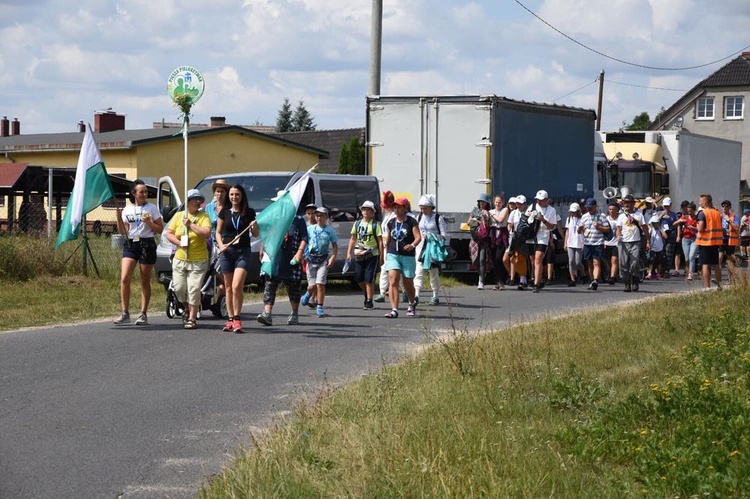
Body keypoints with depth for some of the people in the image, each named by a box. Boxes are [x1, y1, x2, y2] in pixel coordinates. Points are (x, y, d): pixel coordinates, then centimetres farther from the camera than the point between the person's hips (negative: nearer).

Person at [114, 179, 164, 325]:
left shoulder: (152, 208, 3)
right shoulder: (127, 209, 10)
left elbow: (160, 229, 2)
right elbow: (122, 231, 10)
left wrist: (149, 222, -14)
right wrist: (119, 217, -4)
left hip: (147, 244, -2)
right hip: (130, 244, 2)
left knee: (145, 282, 3)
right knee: (124, 279, -11)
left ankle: (143, 314, 10)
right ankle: (125, 313, -7)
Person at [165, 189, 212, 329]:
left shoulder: (203, 216, -1)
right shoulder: (178, 216, 9)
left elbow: (207, 233, -16)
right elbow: (169, 234, 8)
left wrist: (191, 225, -13)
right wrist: (179, 243, -8)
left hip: (198, 260, -3)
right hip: (180, 259, 3)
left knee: (194, 289, -6)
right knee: (179, 288, 2)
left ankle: (192, 318, 2)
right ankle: (188, 308, 30)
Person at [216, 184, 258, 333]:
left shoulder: (249, 213, 3)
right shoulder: (225, 212, 6)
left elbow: (255, 235, 10)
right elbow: (218, 232, 12)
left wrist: (254, 227, -12)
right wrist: (221, 245, -5)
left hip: (243, 252, -2)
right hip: (227, 252, 2)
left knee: (237, 286, -16)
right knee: (229, 287, 6)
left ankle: (237, 319, -10)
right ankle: (230, 319, 12)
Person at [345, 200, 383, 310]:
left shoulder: (375, 225, -3)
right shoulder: (357, 224, 10)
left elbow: (380, 241, -4)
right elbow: (353, 239, 16)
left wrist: (381, 257, -8)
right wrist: (349, 253, 8)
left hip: (372, 255, -5)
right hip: (359, 254, 5)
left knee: (369, 279, -6)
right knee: (359, 278, 6)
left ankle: (369, 301, 2)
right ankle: (367, 294, 31)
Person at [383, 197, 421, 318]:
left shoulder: (411, 221, -5)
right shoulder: (391, 222, 8)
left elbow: (418, 237, -14)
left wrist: (412, 245, -33)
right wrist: (387, 253, 23)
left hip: (408, 256, -3)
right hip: (393, 255, 3)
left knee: (408, 284, 11)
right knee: (393, 281, -15)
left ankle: (412, 304, 39)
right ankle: (394, 310, -21)